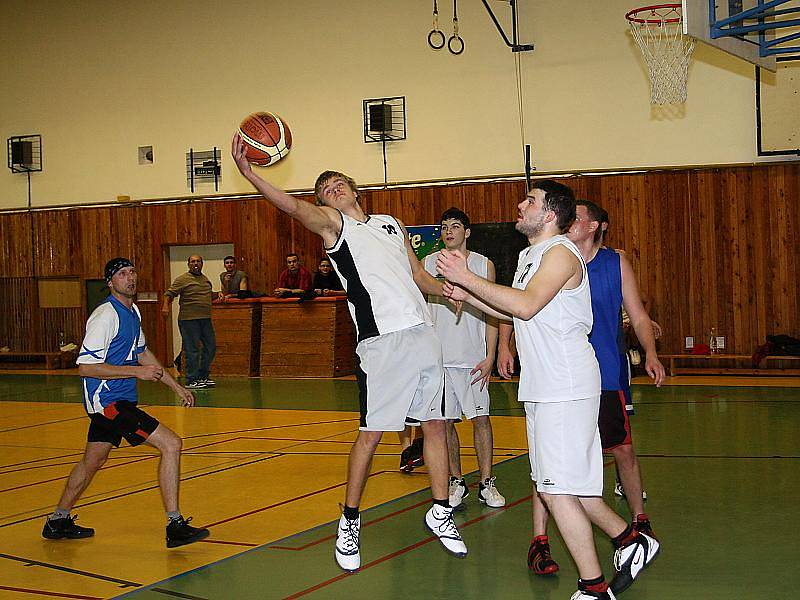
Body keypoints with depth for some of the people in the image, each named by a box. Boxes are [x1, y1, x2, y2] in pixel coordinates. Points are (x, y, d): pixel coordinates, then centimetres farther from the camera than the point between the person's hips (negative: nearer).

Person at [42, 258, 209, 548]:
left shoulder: (133, 312, 13)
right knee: (171, 444, -16)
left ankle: (58, 522, 36)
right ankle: (175, 526, -14)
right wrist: (136, 372, -22)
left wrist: (176, 386, 23)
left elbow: (143, 353, 26)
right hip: (108, 401, -10)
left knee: (93, 460, 21)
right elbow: (85, 366, -21)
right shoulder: (105, 316, -17)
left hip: (119, 399, 10)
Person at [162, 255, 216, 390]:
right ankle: (191, 380, 0)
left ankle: (203, 376, 24)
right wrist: (165, 306, -26)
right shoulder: (182, 279, -5)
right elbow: (169, 294, -10)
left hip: (205, 318, 8)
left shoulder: (205, 279, 17)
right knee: (192, 350, -6)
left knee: (210, 346, 11)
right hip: (189, 319, -8)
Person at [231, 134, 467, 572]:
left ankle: (440, 512, 23)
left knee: (435, 424, 10)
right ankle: (350, 522, 9)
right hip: (382, 341, -5)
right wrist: (248, 173, -31)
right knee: (370, 432, -5)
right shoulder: (331, 222, 5)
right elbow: (292, 206, -14)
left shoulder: (392, 224, 21)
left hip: (422, 334, 5)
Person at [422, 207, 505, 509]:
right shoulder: (428, 263, 8)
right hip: (438, 356, 2)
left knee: (480, 418, -2)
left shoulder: (484, 264, 4)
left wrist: (490, 356, -5)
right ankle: (456, 482, 17)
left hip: (473, 357, -1)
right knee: (445, 421, 5)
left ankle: (486, 484, 6)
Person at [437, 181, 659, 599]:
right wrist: (468, 296, 16)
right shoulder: (530, 255, 19)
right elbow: (516, 312, 28)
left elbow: (526, 305, -25)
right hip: (543, 388, 10)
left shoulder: (560, 252, -12)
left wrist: (468, 278, -21)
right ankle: (630, 542, 27)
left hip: (565, 389, -10)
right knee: (554, 486, 15)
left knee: (557, 490, -9)